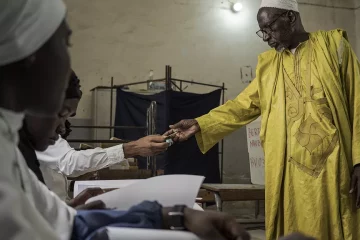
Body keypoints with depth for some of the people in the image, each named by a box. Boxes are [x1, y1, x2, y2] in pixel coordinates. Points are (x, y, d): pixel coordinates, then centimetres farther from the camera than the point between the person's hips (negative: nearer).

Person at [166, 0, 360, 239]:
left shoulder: (333, 44, 3)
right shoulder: (268, 63, 15)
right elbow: (243, 105, 14)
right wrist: (200, 124, 3)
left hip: (329, 166, -3)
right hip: (287, 171, 4)